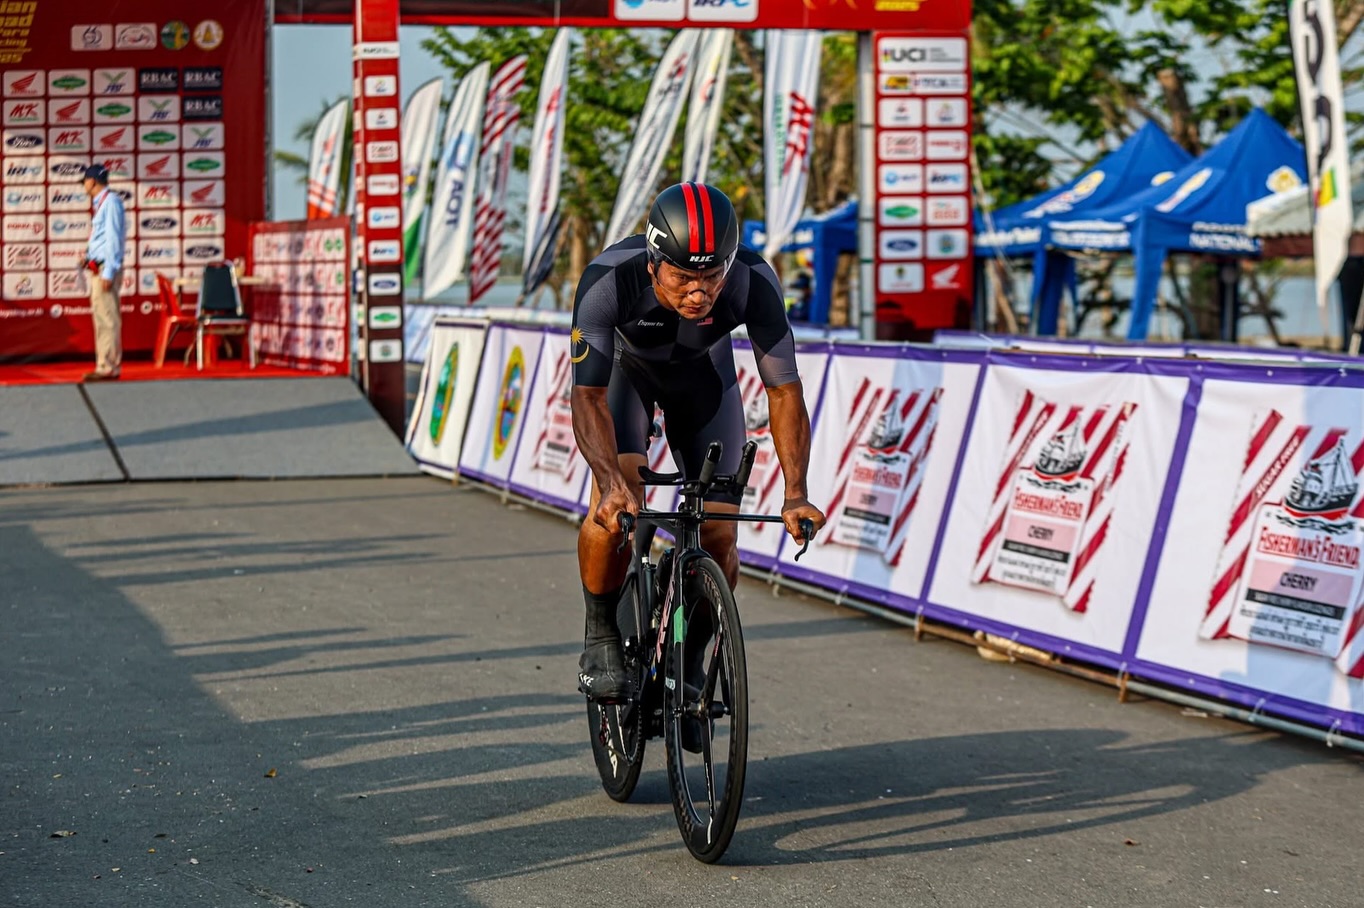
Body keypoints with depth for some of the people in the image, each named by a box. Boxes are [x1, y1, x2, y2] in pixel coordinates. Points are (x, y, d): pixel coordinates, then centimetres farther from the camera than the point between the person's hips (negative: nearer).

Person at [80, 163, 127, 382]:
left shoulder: (111, 202, -11)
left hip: (106, 268, -10)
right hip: (97, 269, 10)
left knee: (107, 319, -10)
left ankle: (109, 367, -10)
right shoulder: (102, 202, 17)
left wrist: (108, 273, -19)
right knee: (101, 319, 11)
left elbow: (113, 238, -16)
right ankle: (105, 366, 14)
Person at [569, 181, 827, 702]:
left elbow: (784, 390, -28)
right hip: (624, 366, -1)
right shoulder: (608, 281, -40)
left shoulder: (754, 284, -36)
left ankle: (693, 657, 17)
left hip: (703, 372, 2)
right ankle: (600, 637, -2)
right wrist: (611, 482, -52)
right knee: (615, 506, -25)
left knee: (719, 537, -7)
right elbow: (588, 395, -37)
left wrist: (796, 495, -37)